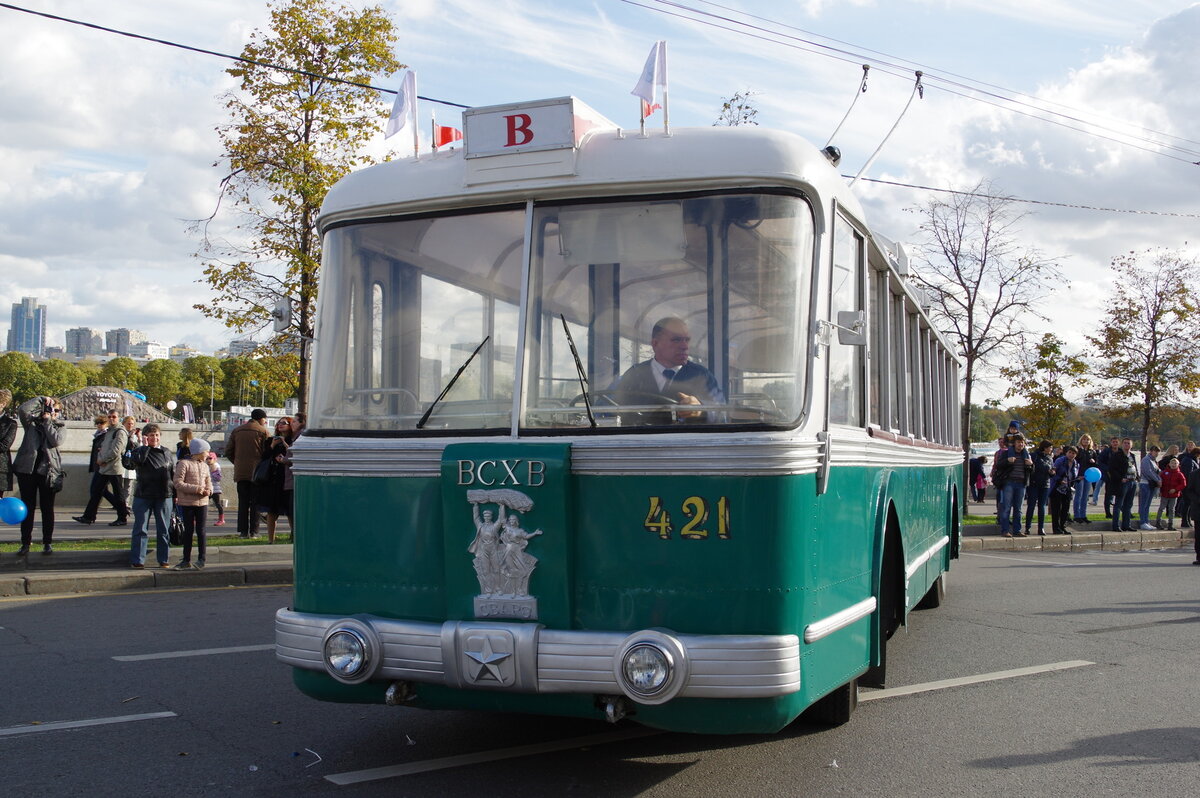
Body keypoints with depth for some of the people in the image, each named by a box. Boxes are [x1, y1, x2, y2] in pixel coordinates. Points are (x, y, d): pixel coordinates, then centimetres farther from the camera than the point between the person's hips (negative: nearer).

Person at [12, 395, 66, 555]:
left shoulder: (60, 426, 9)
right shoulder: (32, 421, 9)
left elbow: (56, 441, -10)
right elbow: (22, 409, -11)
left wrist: (47, 421, -5)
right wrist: (41, 399, -7)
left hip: (48, 470, 0)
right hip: (27, 468, 0)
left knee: (47, 508, 5)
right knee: (27, 507, 4)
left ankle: (47, 543, 11)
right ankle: (25, 543, 8)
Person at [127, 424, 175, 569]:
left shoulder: (167, 453, 9)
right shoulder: (140, 451, 0)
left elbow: (174, 474, 13)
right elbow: (136, 460, -25)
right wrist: (145, 446, -16)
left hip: (164, 497, 2)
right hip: (143, 496, -2)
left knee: (163, 530, 7)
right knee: (140, 529, 0)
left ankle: (163, 560, 15)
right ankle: (137, 560, 5)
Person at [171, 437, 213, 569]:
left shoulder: (205, 466, 11)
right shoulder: (184, 463, -9)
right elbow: (178, 483, -14)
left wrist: (208, 490, -7)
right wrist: (197, 489, -19)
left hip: (202, 503, 4)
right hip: (187, 503, -4)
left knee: (201, 530, 5)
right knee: (188, 530, 4)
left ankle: (201, 559, 11)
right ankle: (186, 560, 13)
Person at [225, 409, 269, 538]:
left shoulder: (236, 431, 11)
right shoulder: (263, 431, -3)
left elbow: (228, 451, 9)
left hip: (240, 472, 4)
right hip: (256, 472, -4)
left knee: (243, 502, 8)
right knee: (255, 503, 2)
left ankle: (243, 531, 5)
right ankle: (253, 531, 0)